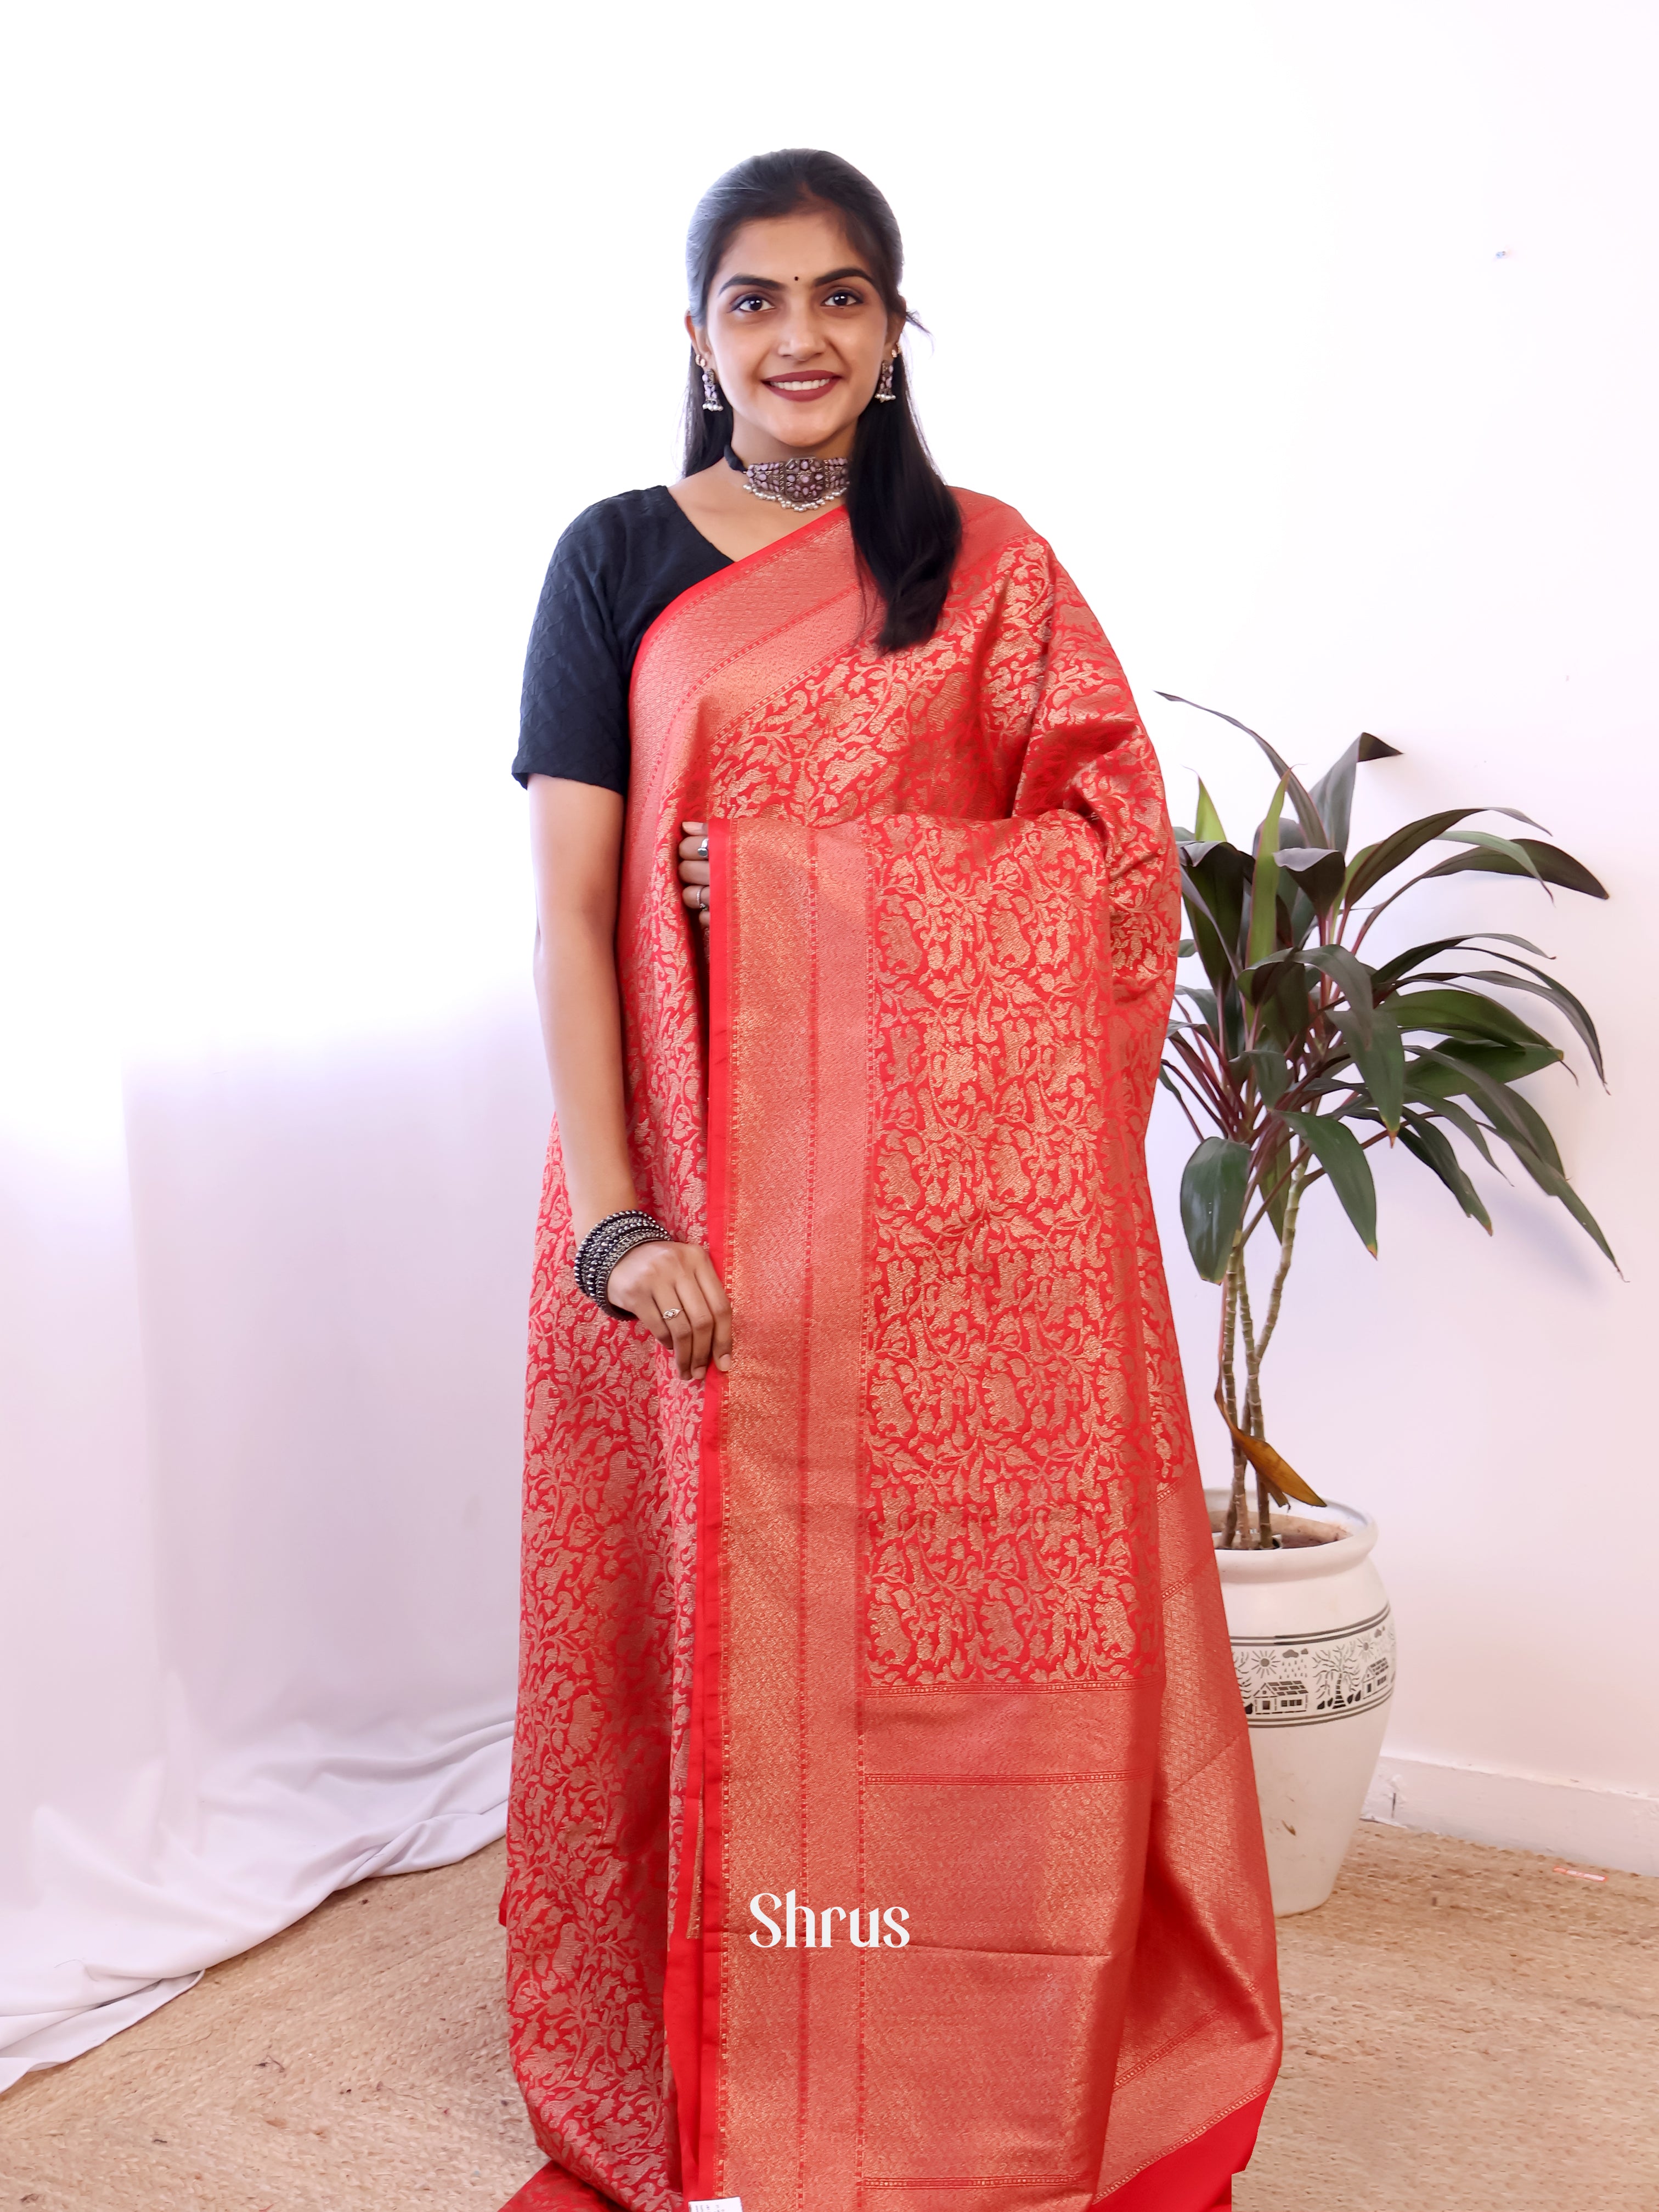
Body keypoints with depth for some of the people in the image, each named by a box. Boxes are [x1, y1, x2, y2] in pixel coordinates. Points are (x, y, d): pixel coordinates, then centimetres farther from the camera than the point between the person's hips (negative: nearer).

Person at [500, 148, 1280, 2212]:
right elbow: (570, 903, -2)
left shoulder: (989, 564, 9)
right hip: (697, 1174, 0)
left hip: (951, 1184, 0)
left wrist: (809, 874, -11)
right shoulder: (619, 556, 7)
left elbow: (1110, 845, 0)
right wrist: (610, 1208, -13)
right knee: (703, 1596, 6)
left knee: (962, 1594, 4)